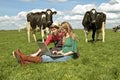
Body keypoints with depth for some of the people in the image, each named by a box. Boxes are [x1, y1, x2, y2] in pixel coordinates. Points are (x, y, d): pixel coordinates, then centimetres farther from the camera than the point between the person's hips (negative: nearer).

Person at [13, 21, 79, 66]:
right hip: (63, 54, 8)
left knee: (49, 58, -25)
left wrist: (65, 54, -16)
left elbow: (74, 50, -11)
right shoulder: (64, 37, 18)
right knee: (46, 56, -16)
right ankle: (25, 62, -33)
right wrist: (59, 52, 2)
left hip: (68, 56, -8)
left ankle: (25, 57, -37)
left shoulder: (72, 37, -7)